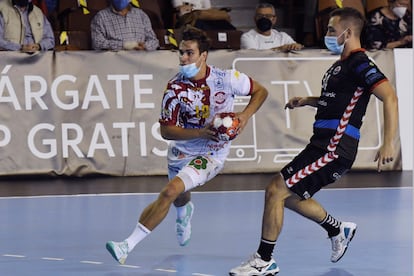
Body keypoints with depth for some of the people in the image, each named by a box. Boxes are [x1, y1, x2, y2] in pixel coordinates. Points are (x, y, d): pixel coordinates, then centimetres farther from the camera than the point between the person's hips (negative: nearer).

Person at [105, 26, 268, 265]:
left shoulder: (226, 79, -16)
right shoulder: (175, 88, -15)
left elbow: (261, 92, 0)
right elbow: (166, 130, -13)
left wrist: (245, 115, -18)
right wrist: (201, 133, -27)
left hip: (212, 154, -3)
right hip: (181, 151, 3)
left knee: (170, 191, -23)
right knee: (180, 198, 26)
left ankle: (128, 246, -22)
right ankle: (185, 212, 69)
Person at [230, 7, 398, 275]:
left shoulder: (360, 64, -14)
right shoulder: (343, 64, 17)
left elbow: (390, 96, -24)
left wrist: (388, 143, -30)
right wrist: (308, 100, 18)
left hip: (334, 149, -10)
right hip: (323, 144, 10)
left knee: (275, 190, -12)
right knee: (289, 197, 21)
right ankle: (339, 230, 34)